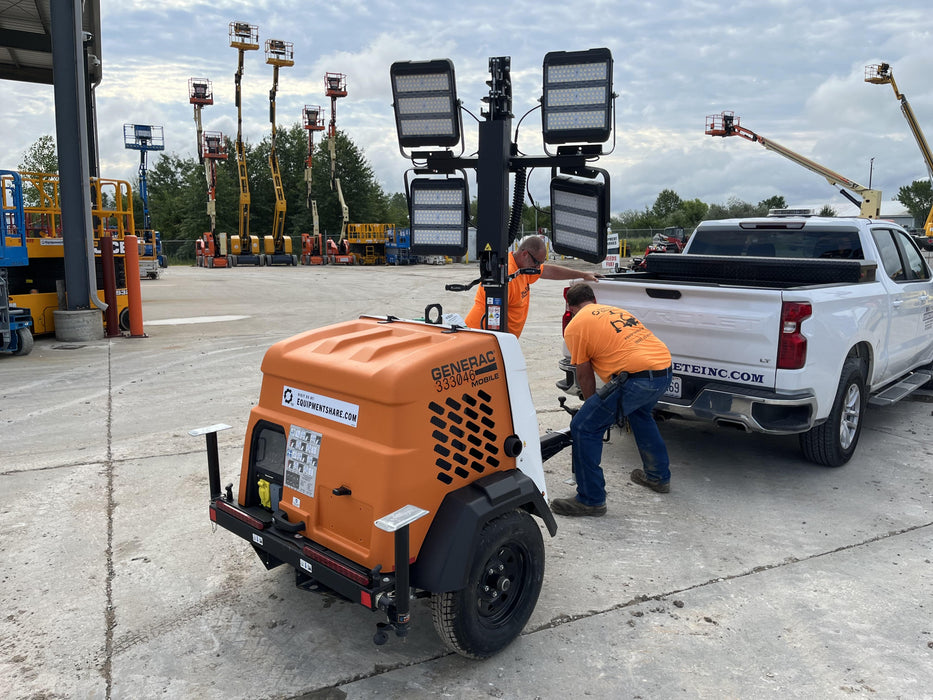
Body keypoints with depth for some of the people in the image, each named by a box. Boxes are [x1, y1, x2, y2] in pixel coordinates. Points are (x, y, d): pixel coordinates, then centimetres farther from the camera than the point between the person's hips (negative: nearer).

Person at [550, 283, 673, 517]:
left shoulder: (575, 326, 5)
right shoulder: (616, 311, 28)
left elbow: (584, 376, 9)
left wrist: (592, 405, 29)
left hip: (638, 376, -9)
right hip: (664, 367, 9)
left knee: (583, 427, 0)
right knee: (640, 413, 36)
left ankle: (591, 500, 6)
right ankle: (659, 476, 47)